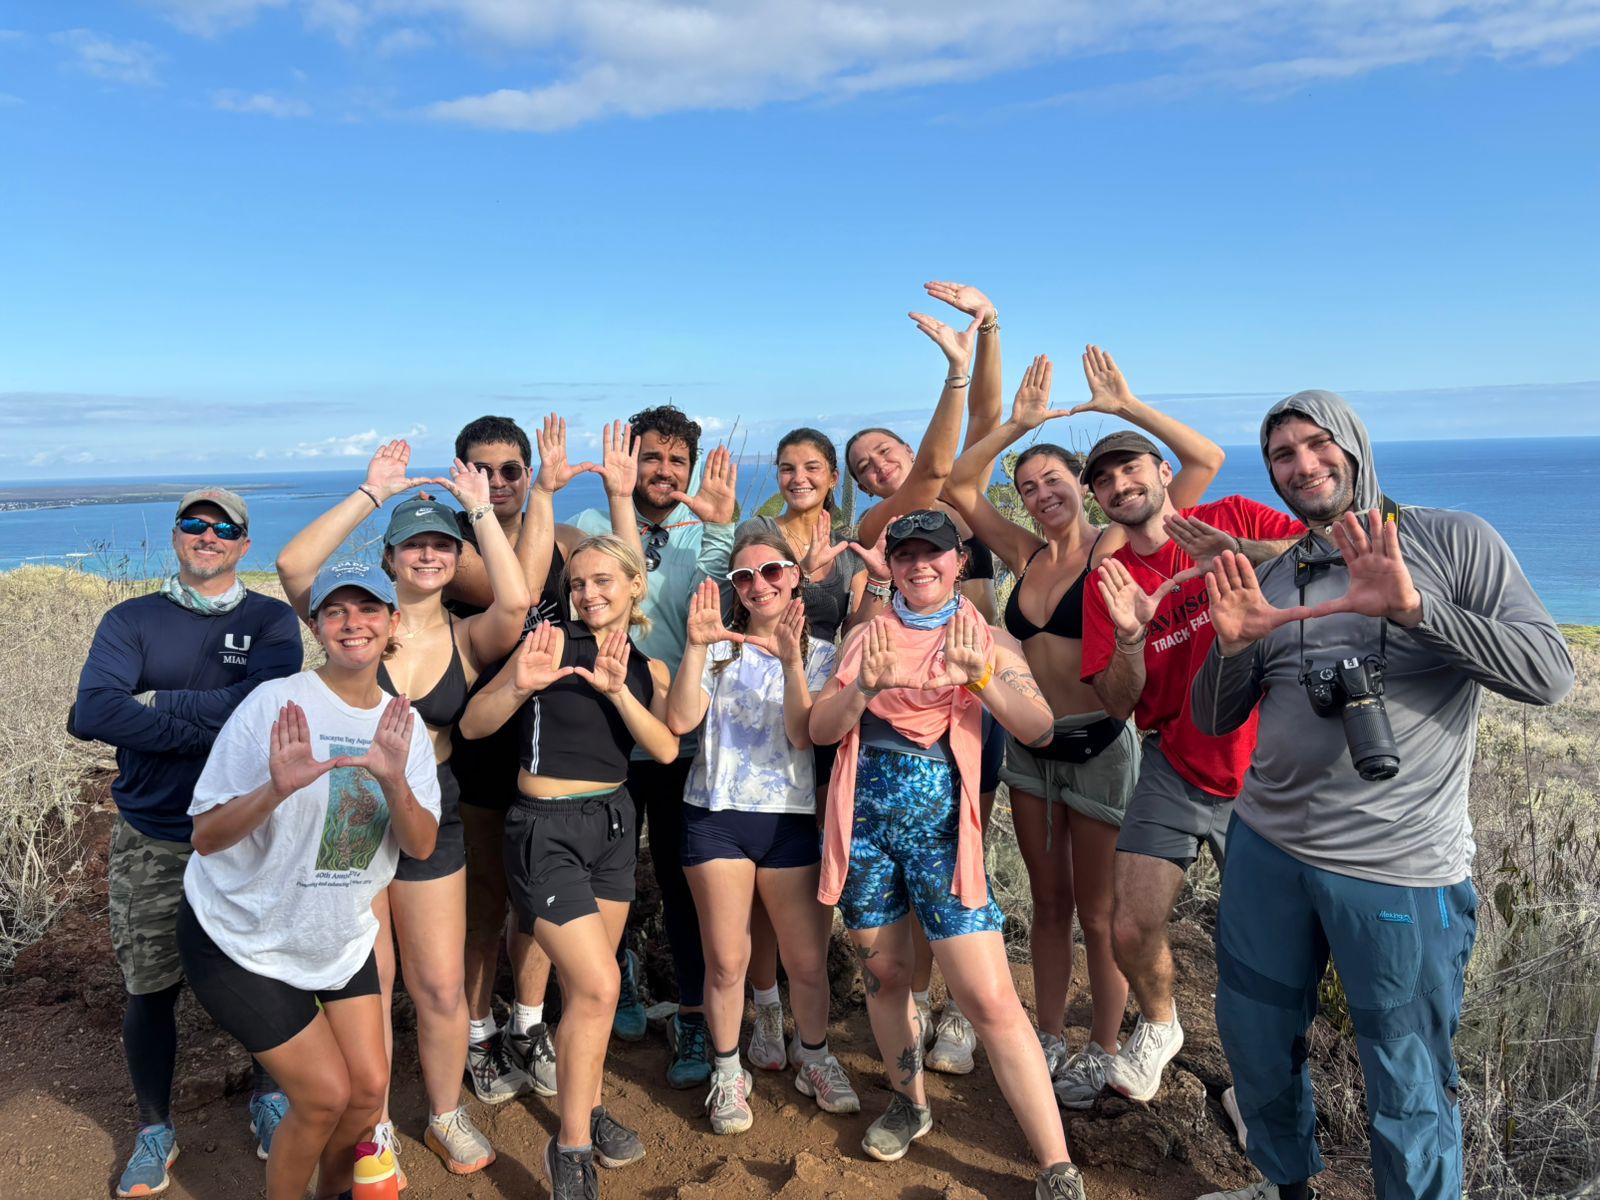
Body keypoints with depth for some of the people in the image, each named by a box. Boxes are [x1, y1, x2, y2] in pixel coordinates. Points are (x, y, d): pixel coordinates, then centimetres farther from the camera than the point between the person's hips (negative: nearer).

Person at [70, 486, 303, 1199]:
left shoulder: (272, 622, -1)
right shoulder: (131, 622, 1)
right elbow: (90, 714, -17)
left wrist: (156, 701, -16)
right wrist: (211, 722, -22)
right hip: (151, 841, 1)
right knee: (148, 988, 10)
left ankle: (269, 1101, 36)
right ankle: (154, 1132, 32)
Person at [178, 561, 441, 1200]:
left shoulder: (403, 723, -4)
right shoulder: (276, 703, -20)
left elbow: (421, 847, -12)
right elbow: (206, 836, -20)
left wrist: (393, 780, -31)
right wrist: (277, 789, -39)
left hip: (341, 937, 5)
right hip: (244, 938, -5)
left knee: (369, 1087, 6)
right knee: (326, 1094, -3)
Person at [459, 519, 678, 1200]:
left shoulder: (648, 669, 6)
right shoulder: (555, 640, -10)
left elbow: (666, 749, -10)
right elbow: (473, 725, -12)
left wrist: (618, 690, -24)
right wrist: (519, 687, -31)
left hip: (612, 822, 5)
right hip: (546, 829, -5)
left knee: (585, 982, 16)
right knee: (598, 986, -12)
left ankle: (590, 1108, 36)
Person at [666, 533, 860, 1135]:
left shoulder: (819, 653, 4)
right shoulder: (718, 648, 5)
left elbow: (804, 735, -10)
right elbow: (681, 720, -9)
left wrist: (791, 661, -21)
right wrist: (696, 646, -18)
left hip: (791, 818, 0)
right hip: (716, 815, 0)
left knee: (808, 960, 5)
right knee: (726, 962, 4)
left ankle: (814, 1059, 31)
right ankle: (727, 1073, 25)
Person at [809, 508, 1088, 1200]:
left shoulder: (987, 639, 4)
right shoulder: (868, 637, 10)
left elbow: (1040, 731, -7)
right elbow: (820, 730, 2)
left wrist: (980, 675, -24)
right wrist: (865, 685, -17)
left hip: (939, 820, -3)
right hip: (865, 812, 3)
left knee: (991, 1000, -8)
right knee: (883, 972, 14)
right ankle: (909, 1102, 38)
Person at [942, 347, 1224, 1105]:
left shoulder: (1117, 548, -9)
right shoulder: (1026, 554, 5)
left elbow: (1206, 460, -16)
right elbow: (958, 488, 4)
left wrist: (1126, 407, -17)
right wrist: (1016, 424, -3)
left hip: (1098, 745, -5)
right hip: (1029, 745, 5)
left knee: (1098, 914, 9)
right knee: (1048, 904, 17)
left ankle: (1102, 1052, 27)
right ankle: (1049, 1040, 33)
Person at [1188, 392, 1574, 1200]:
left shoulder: (1453, 541, -4)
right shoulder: (1271, 578, 7)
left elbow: (1550, 675, -14)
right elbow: (1214, 721, 8)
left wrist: (1414, 608, -27)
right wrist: (1233, 645, -12)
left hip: (1401, 870, -4)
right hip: (1265, 851, 5)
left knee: (1409, 1094, 6)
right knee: (1255, 1043, 19)